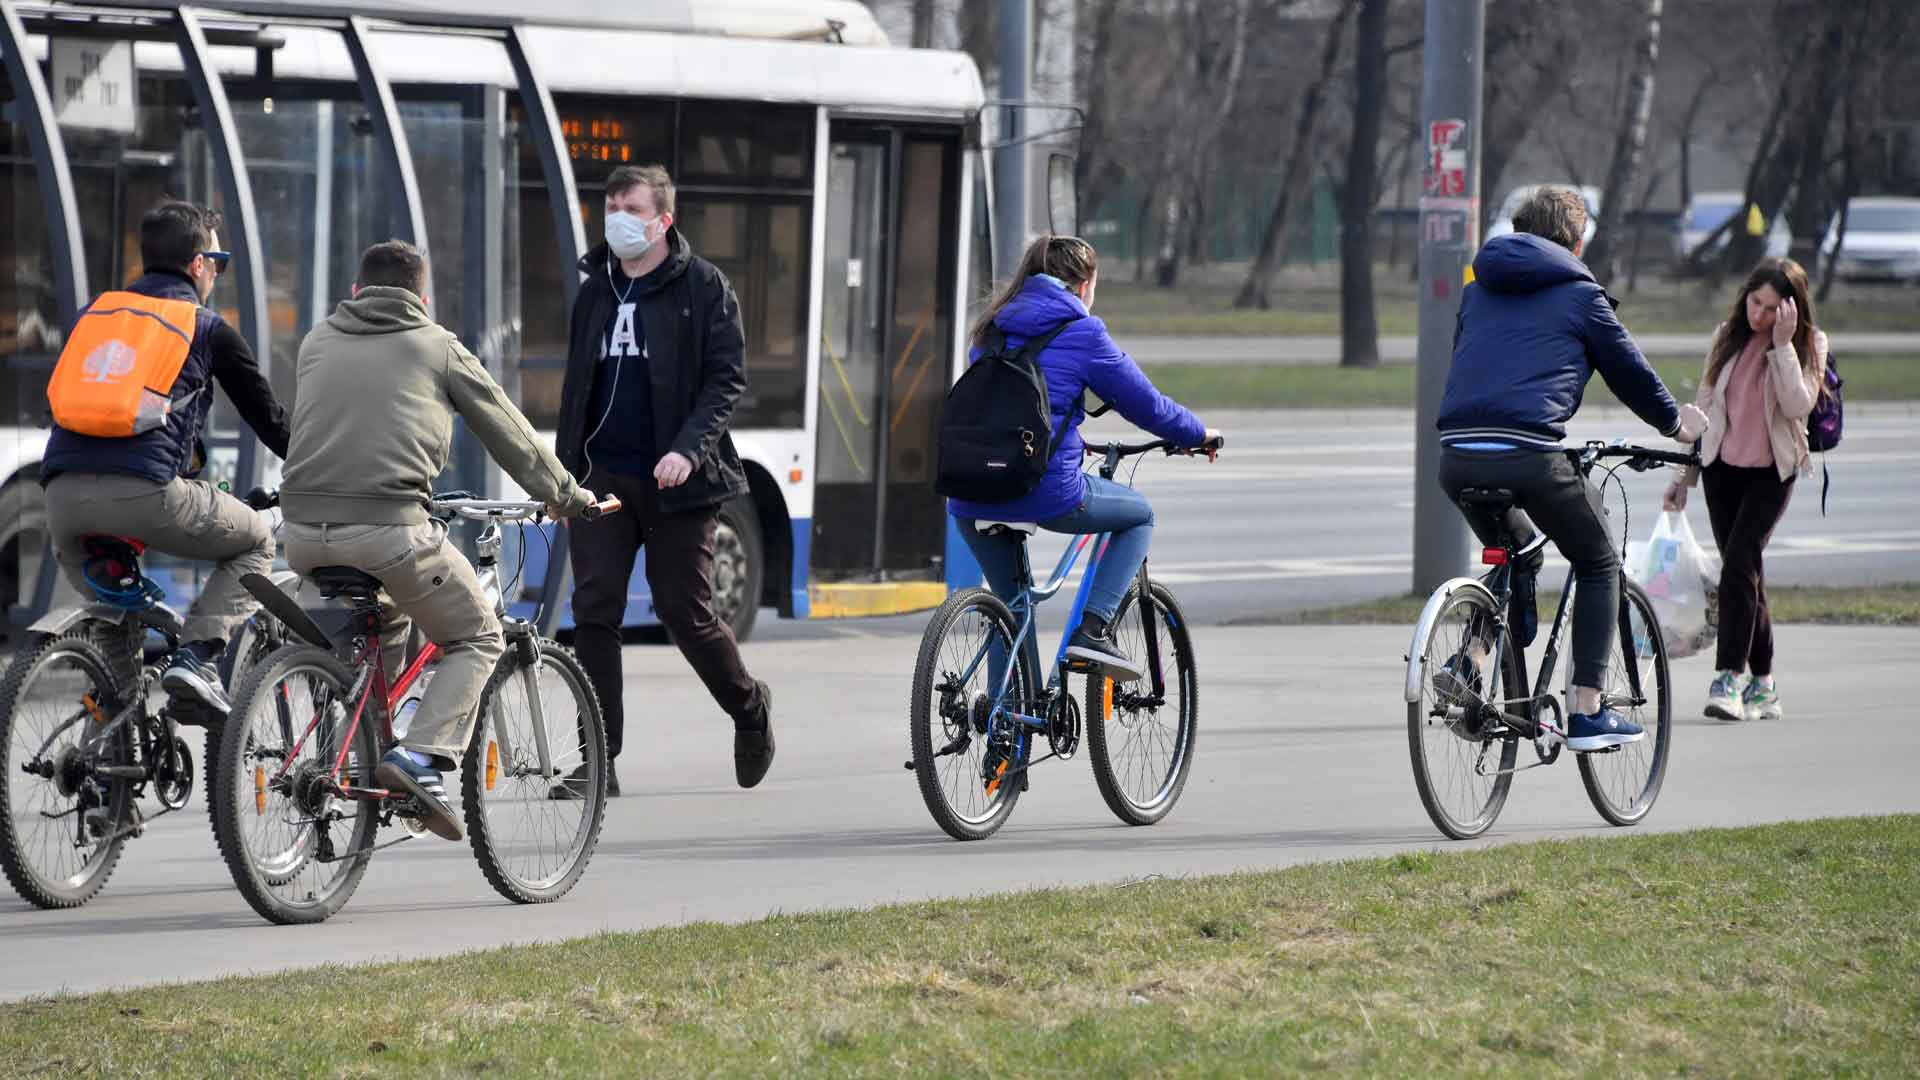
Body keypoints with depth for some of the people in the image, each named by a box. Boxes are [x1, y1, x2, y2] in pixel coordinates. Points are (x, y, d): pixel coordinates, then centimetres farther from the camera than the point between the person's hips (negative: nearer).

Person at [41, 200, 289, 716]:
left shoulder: (96, 312, 26)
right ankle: (197, 655, -1)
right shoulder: (208, 327, 14)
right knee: (256, 542, 18)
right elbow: (268, 418, 20)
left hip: (63, 491, 4)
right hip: (146, 490, -4)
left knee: (70, 550, 39)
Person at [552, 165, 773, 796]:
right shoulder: (594, 291, 13)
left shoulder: (701, 287, -3)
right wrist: (563, 470, 18)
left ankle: (750, 708, 28)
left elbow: (727, 379, -7)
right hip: (602, 477, 4)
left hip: (673, 482, -4)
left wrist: (688, 448, -21)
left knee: (685, 612, 0)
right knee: (594, 613, -5)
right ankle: (600, 762, -2)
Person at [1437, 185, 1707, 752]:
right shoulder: (1579, 294, 8)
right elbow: (1629, 371, 15)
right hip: (1529, 456, -5)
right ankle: (1587, 714, 9)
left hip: (1457, 456, 5)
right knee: (1599, 567, 16)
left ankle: (1470, 662, 9)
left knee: (1517, 556, 31)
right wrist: (1675, 422, 34)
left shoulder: (1479, 288, 22)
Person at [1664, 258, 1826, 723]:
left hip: (1772, 471, -4)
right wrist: (1683, 474, 12)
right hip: (1723, 466, 4)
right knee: (1745, 573, 5)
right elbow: (1703, 405, 13)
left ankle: (1729, 677, -21)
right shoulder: (1728, 337, 6)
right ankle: (1763, 686, 12)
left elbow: (1798, 406, -20)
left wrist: (1782, 345, -24)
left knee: (1739, 565, -18)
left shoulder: (1808, 345, -5)